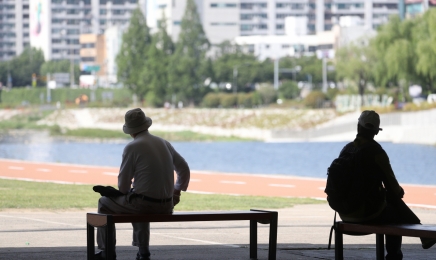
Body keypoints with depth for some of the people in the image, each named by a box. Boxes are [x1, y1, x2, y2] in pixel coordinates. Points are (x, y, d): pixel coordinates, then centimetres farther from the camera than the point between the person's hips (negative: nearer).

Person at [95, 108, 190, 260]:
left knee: (104, 204, 19)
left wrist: (126, 193, 14)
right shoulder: (165, 144, 8)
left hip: (144, 204, -6)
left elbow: (123, 185, -7)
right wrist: (177, 191, 29)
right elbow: (184, 170, 17)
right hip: (166, 207, 6)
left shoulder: (132, 147, -11)